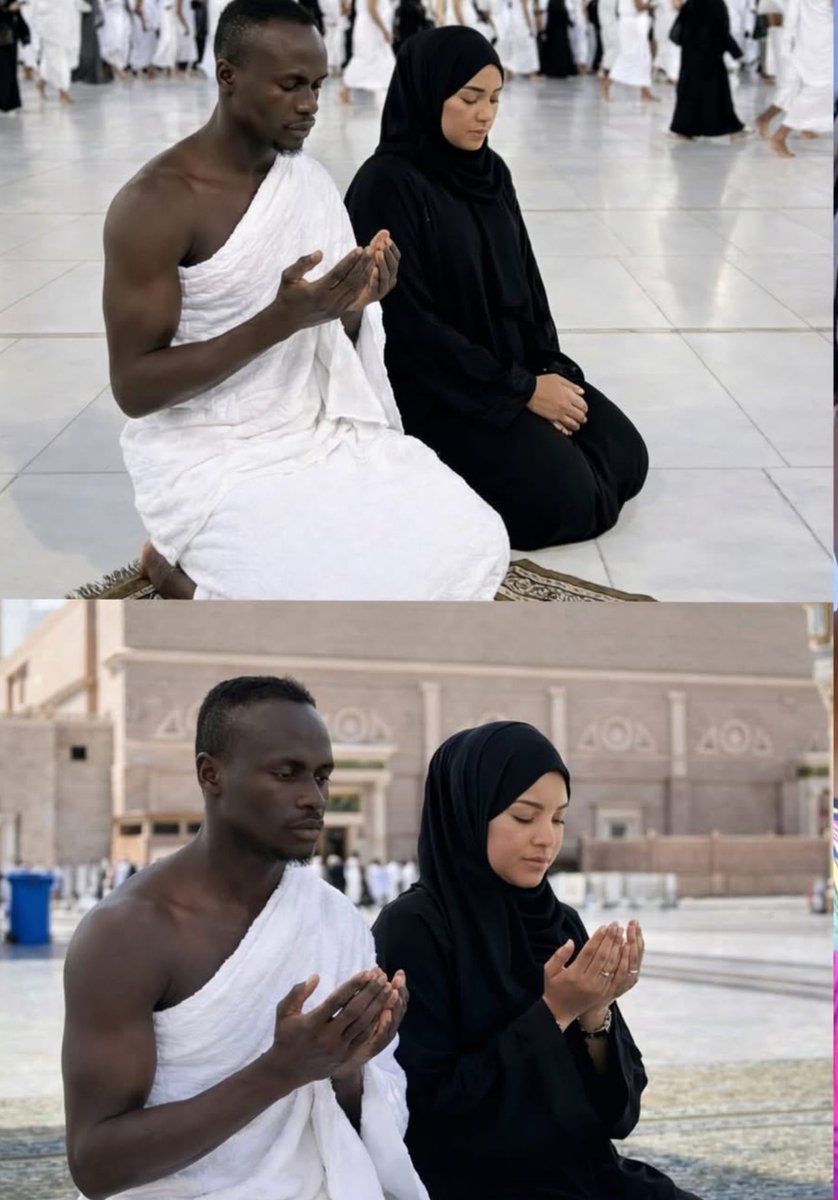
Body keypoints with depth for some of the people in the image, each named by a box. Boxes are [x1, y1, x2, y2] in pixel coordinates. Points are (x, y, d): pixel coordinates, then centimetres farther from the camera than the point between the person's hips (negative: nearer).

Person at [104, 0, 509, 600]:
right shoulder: (155, 202, -17)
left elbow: (330, 342, 12)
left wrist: (355, 304, -14)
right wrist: (281, 320, -28)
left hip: (320, 432, 7)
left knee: (475, 544, -10)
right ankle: (179, 568, 4)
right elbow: (134, 387, -19)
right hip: (211, 459, -7)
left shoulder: (311, 181, 6)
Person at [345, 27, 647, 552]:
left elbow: (524, 279, 12)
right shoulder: (387, 185, -18)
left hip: (513, 366, 8)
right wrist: (522, 390, -18)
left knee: (625, 458, -3)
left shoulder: (491, 172, 6)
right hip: (433, 389, -8)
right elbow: (408, 323, -20)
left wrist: (550, 369, -6)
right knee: (562, 496, -22)